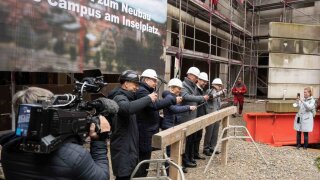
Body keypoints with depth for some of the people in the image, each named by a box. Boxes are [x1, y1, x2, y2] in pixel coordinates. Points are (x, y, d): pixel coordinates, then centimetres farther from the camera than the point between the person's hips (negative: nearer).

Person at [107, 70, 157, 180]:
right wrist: (148, 98, -34)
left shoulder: (125, 97, 17)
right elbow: (128, 108, -40)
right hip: (123, 148, -10)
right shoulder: (119, 98, -18)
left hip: (128, 147, 10)